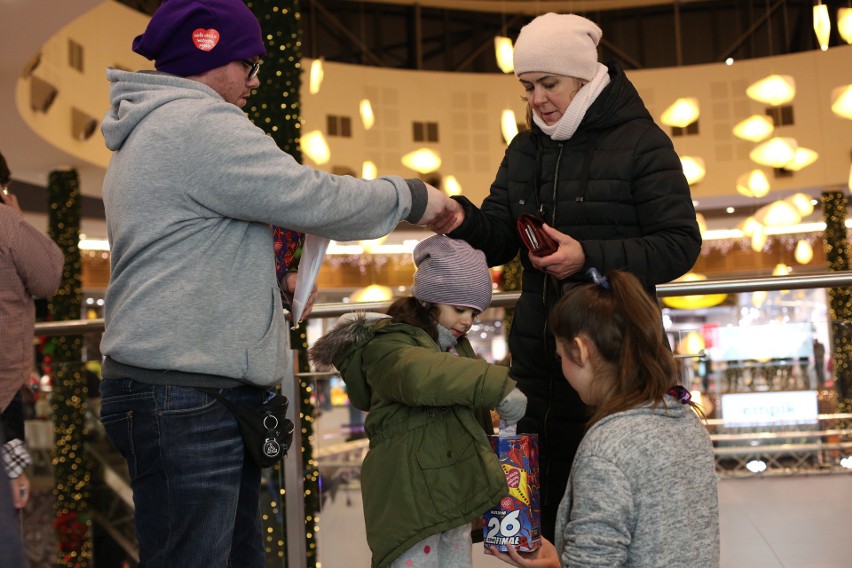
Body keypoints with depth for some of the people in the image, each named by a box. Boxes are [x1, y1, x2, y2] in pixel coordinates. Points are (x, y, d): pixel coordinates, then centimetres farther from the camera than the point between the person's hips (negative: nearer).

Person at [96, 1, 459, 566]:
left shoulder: (147, 134, 22)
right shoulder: (200, 124, -13)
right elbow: (313, 199, -14)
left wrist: (269, 274, 15)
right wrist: (412, 197, 1)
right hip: (186, 398, -11)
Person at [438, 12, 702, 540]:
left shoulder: (640, 141, -5)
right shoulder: (525, 150, 12)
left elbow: (681, 245, -11)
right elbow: (498, 238, 5)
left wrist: (590, 257, -23)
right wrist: (463, 220, -17)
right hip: (538, 353, 5)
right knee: (545, 494, 12)